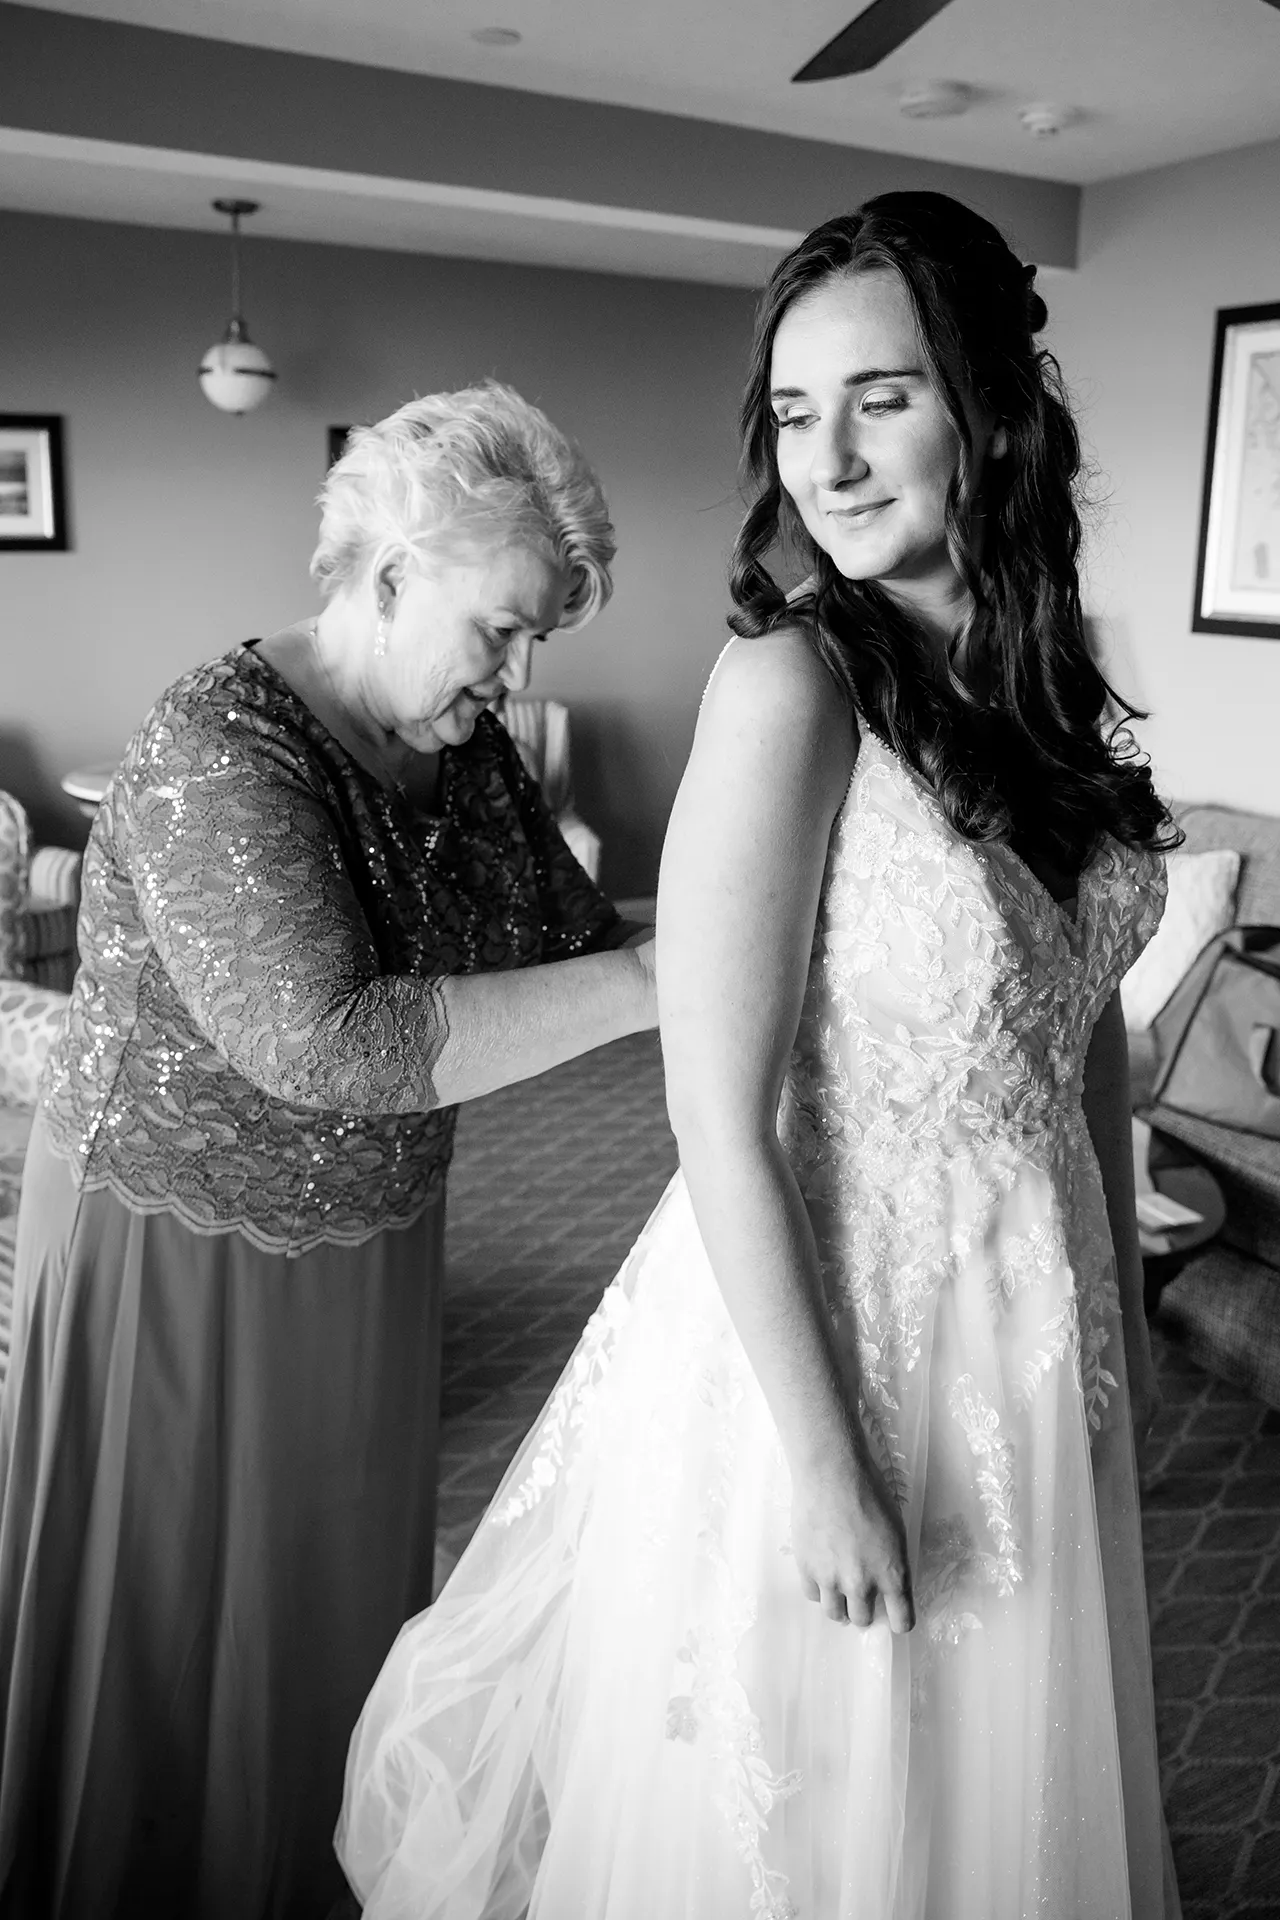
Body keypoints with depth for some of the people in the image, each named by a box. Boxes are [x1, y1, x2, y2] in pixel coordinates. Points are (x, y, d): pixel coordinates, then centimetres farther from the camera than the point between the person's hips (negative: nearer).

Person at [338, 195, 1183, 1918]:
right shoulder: (793, 681, -20)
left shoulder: (1042, 673, 1)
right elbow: (719, 1114, -21)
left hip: (1031, 1321, 7)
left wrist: (1123, 1305, 14)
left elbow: (1080, 1017, 9)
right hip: (827, 1313, -6)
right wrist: (825, 1457, -18)